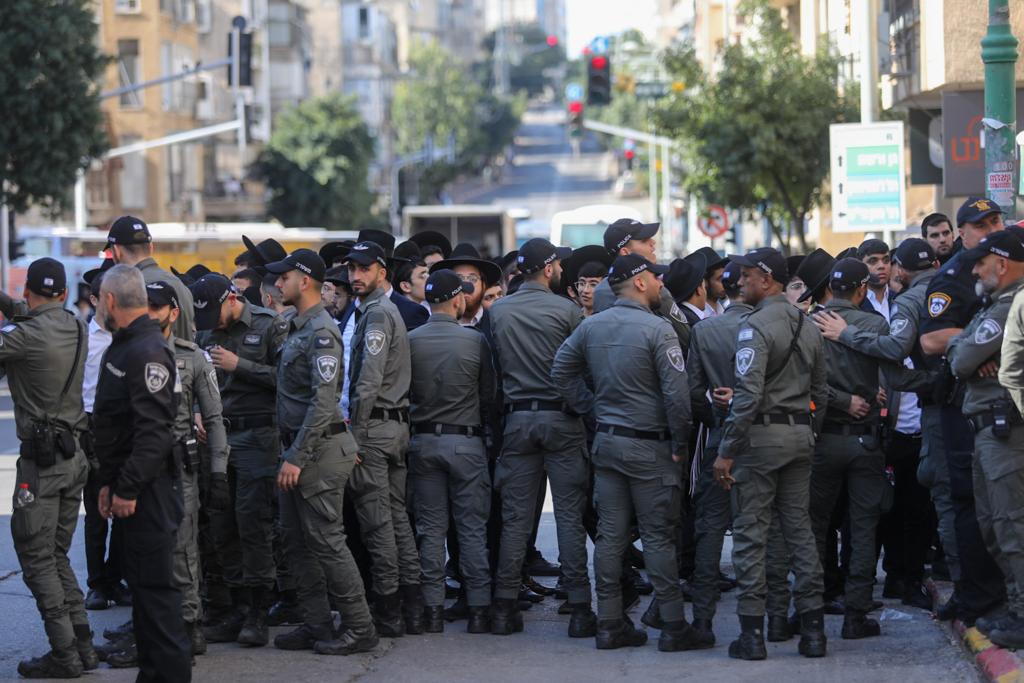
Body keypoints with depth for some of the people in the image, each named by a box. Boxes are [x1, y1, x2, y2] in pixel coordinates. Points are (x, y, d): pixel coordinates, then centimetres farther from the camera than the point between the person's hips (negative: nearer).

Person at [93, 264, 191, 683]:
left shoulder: (147, 351, -16)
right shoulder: (123, 348, 16)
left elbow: (154, 429, -23)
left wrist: (129, 488, -23)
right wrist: (110, 483, 19)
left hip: (149, 491, -10)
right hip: (129, 488, 10)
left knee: (156, 585, -8)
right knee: (140, 582, 14)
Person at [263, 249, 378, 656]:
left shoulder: (321, 332, -16)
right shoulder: (296, 329, 16)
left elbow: (323, 403, -22)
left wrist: (297, 458, -23)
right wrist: (289, 455, 16)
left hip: (319, 451, -10)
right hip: (297, 453, 10)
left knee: (326, 541, -8)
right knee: (299, 543, 11)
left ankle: (359, 628, -3)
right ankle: (316, 626, 16)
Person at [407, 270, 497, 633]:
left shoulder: (410, 340, -5)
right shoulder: (475, 340, -9)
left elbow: (402, 392, 2)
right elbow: (489, 395, -3)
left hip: (423, 441, 2)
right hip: (466, 441, -2)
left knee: (431, 528, 8)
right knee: (473, 528, 4)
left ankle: (433, 609, 7)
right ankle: (479, 609, 4)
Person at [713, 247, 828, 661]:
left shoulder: (756, 326, -13)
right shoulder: (808, 328, 12)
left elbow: (748, 394, -20)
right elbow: (820, 393, 16)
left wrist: (726, 451, -17)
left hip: (760, 436, -7)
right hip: (800, 435, 7)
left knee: (750, 533, -1)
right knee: (799, 529, 10)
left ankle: (752, 633, -1)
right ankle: (812, 629, 10)